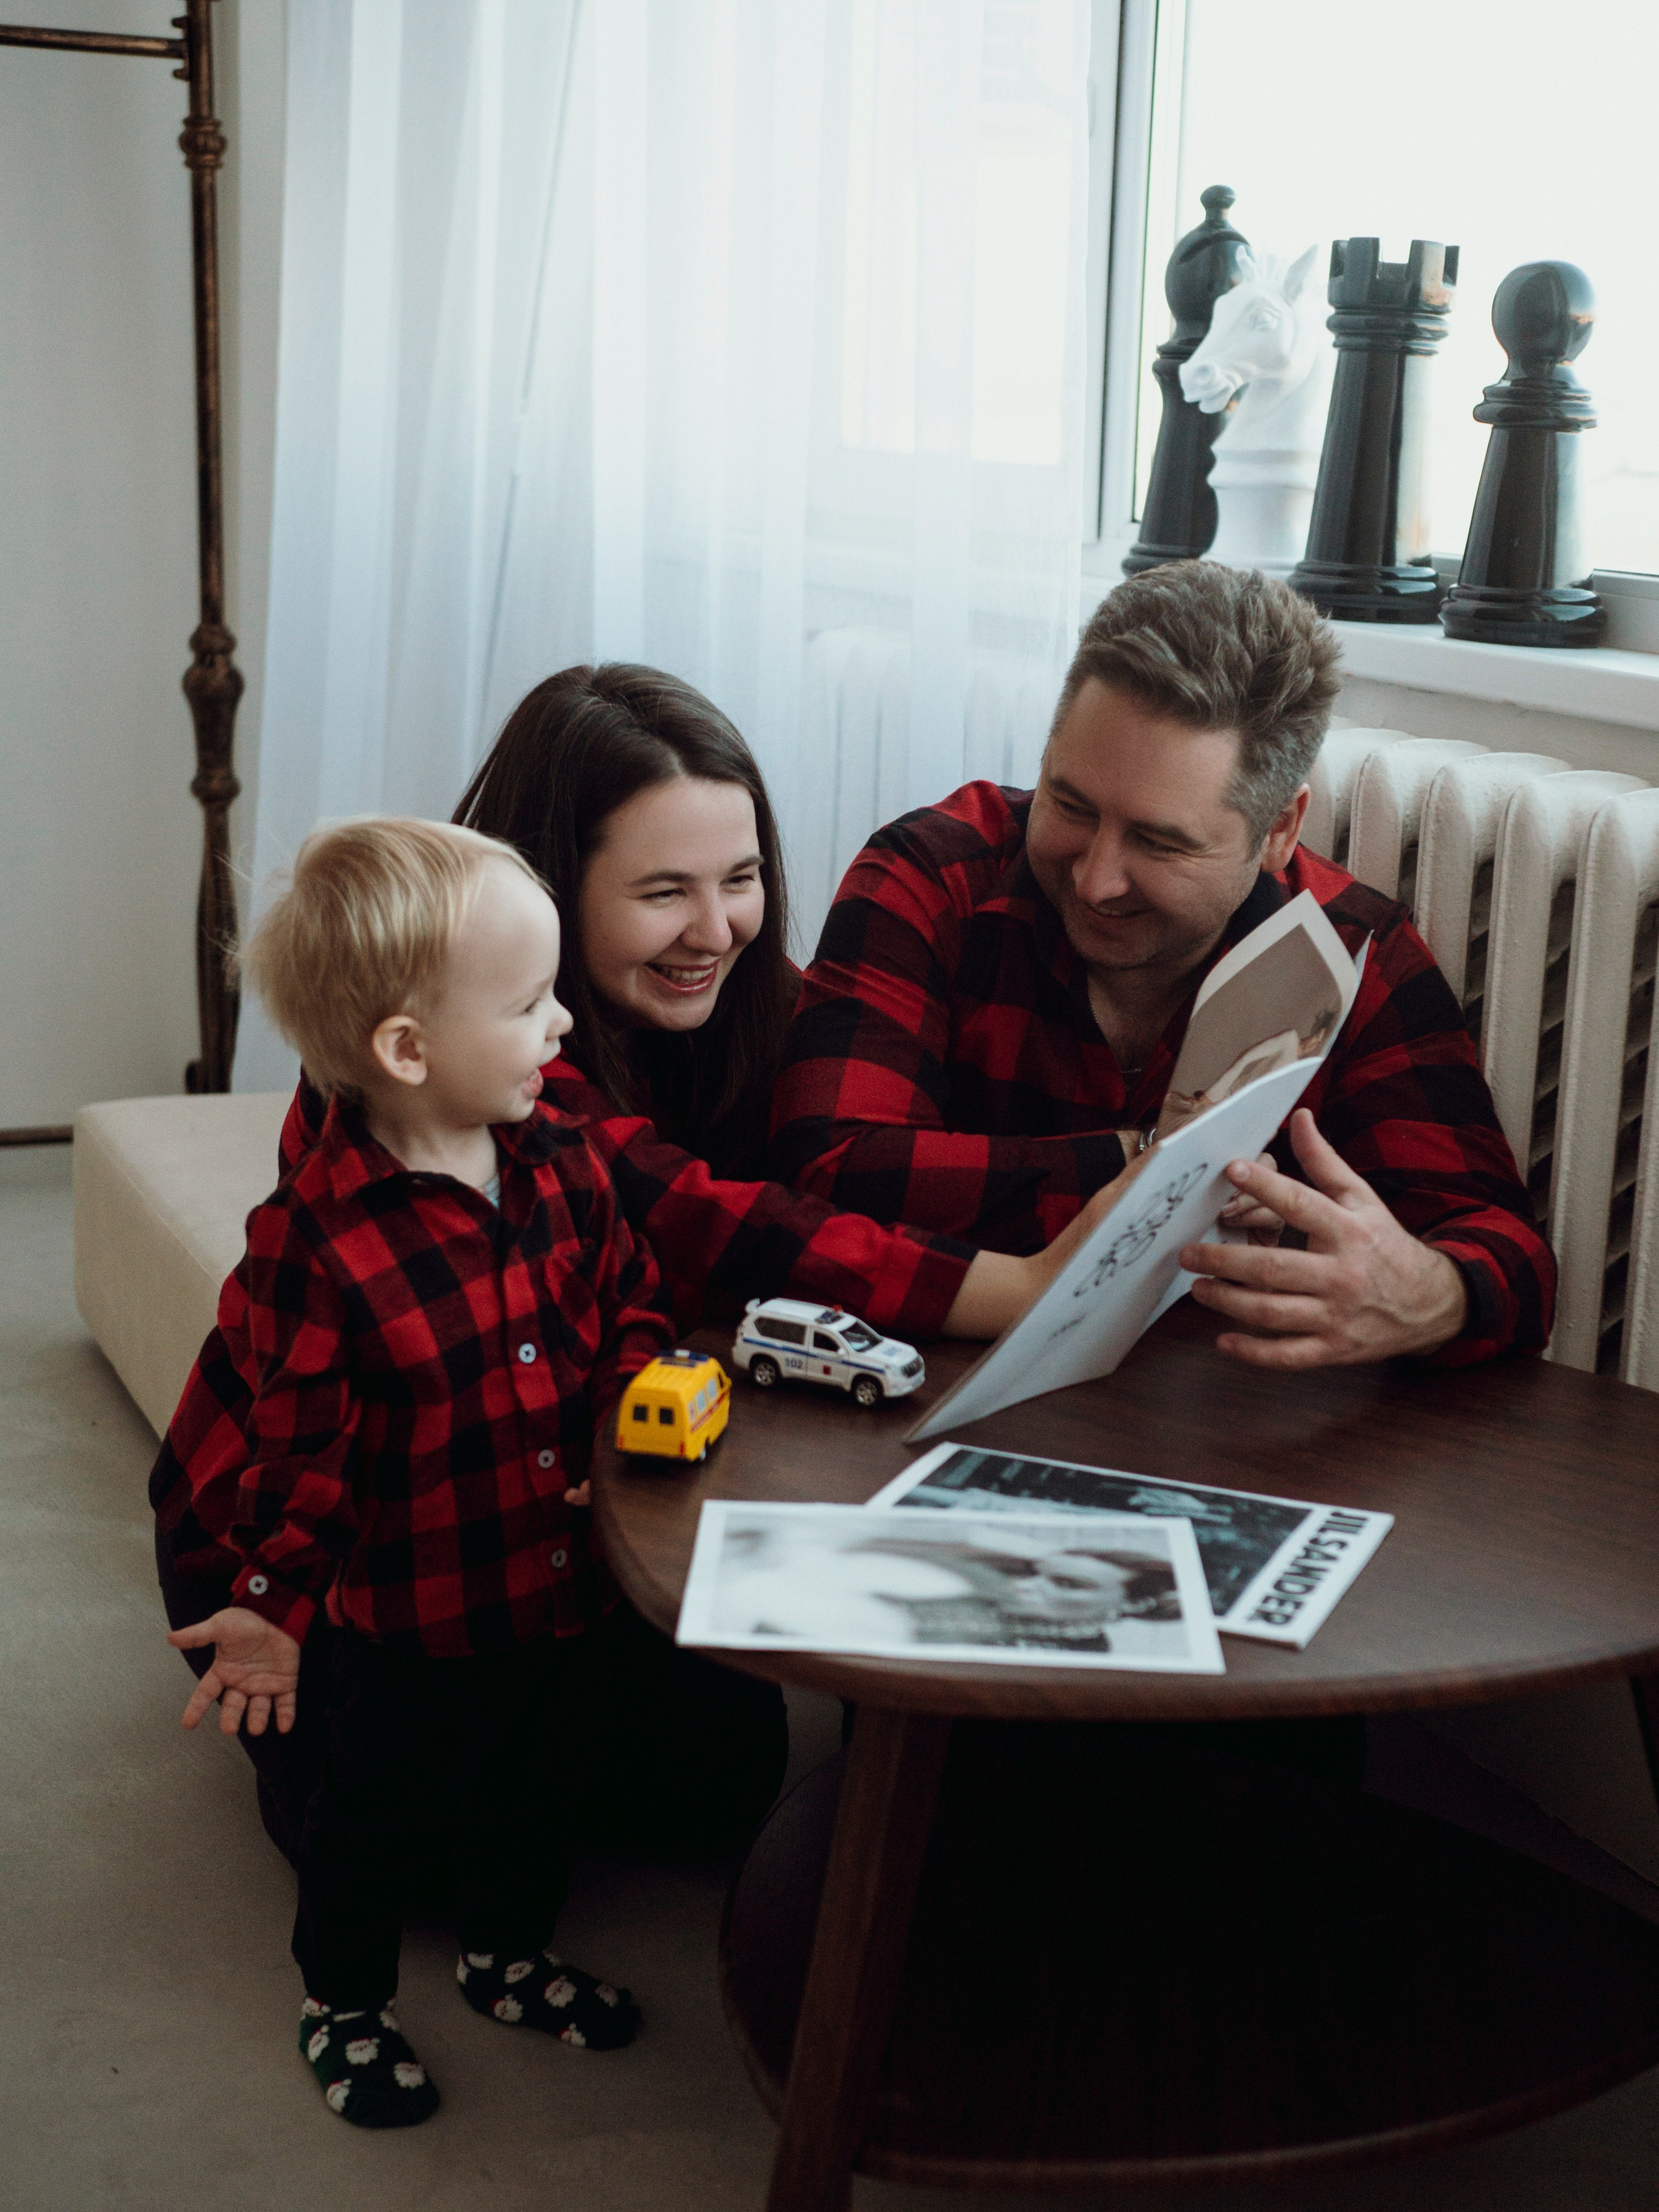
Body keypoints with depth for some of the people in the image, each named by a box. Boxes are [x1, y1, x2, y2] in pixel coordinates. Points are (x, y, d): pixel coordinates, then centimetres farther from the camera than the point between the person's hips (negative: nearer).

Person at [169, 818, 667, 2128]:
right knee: (369, 1809, 17)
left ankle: (510, 1957, 51)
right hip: (409, 1614, -5)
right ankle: (346, 2004, 41)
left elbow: (627, 1294, 7)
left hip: (560, 1583, 5)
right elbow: (302, 1442, -18)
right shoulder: (315, 1237, -25)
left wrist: (645, 1376, -13)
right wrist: (274, 1602, -17)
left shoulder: (562, 1163, -7)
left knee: (526, 1788, 26)